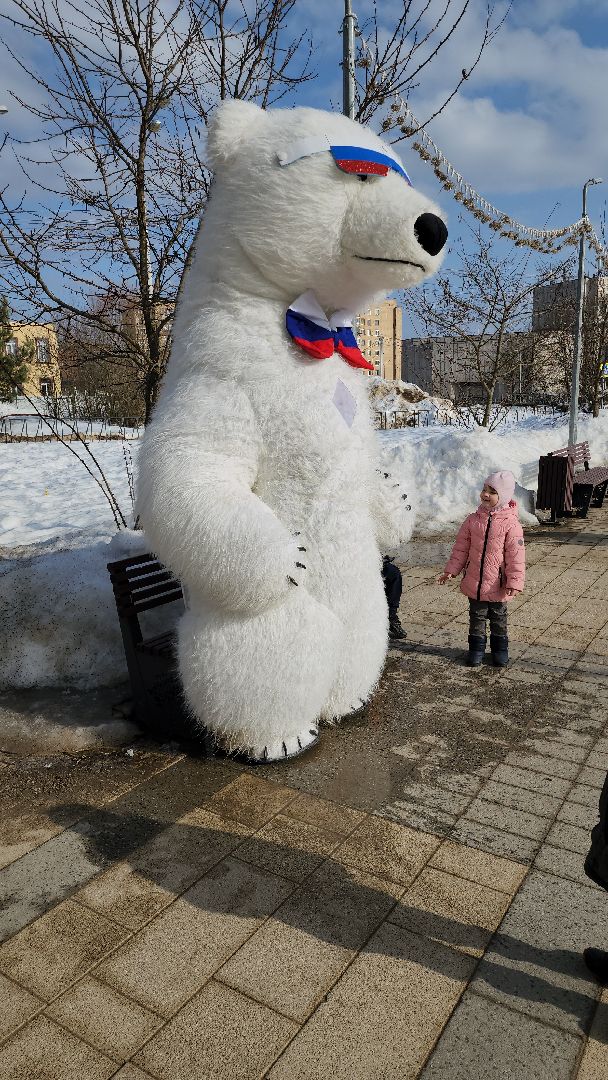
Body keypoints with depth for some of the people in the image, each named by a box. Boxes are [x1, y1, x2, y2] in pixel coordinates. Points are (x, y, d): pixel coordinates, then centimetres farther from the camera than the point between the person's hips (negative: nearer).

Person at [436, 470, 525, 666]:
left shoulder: (511, 523, -13)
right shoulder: (473, 520, -2)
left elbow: (515, 556, -14)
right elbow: (461, 548, 3)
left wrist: (514, 582, -18)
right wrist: (450, 571, 0)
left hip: (498, 586, -3)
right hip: (474, 582, 3)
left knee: (498, 618, 16)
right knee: (476, 617, 16)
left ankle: (500, 649, 33)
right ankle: (476, 648, 30)